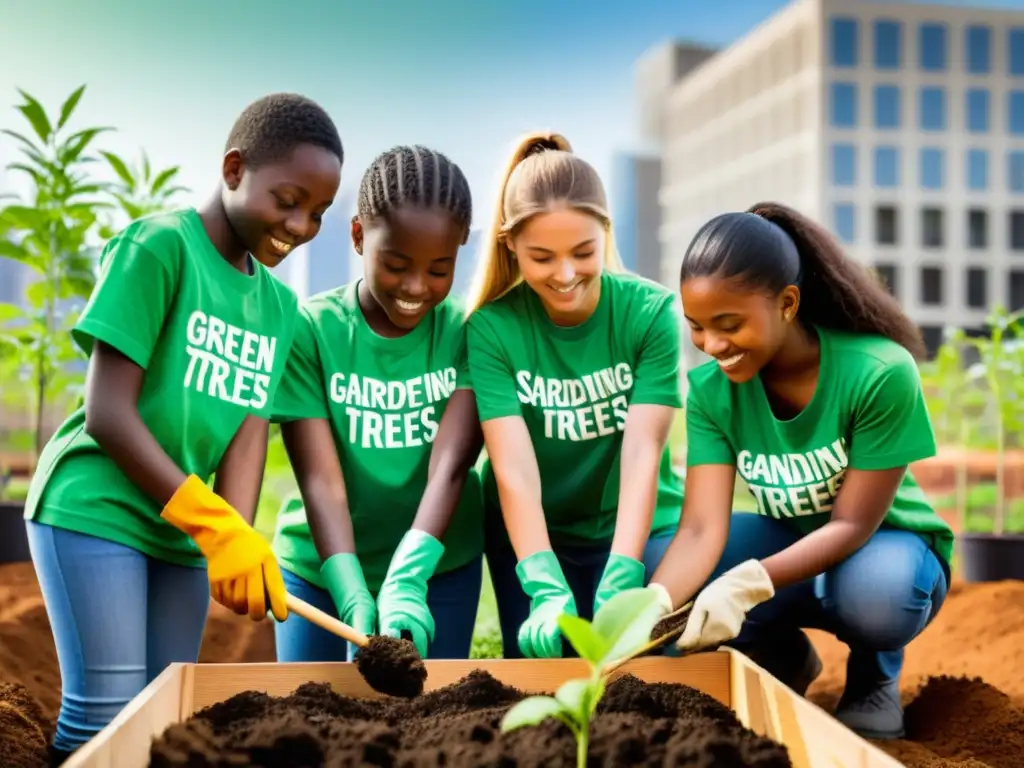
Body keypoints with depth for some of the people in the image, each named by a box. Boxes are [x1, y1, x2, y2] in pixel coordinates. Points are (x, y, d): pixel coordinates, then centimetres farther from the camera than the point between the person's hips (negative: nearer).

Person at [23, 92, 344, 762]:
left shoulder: (279, 305, 8)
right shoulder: (159, 245, -13)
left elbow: (248, 433, 0)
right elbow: (107, 413, -17)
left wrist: (239, 541, -18)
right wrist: (217, 528, -21)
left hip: (180, 531, 7)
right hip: (94, 507, -6)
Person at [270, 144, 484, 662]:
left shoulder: (468, 332, -9)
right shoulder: (309, 330, -12)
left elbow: (451, 466, -20)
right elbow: (320, 480, -19)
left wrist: (406, 582, -35)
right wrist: (354, 597, -32)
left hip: (438, 571, 0)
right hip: (320, 570, 0)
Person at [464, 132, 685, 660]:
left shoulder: (651, 312, -14)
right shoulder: (491, 329, -15)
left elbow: (642, 453, -21)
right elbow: (513, 469, -23)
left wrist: (620, 583, -33)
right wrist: (547, 591, -36)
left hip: (639, 527, 0)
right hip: (531, 537, 0)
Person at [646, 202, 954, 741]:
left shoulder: (880, 373, -28)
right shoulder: (711, 389, -17)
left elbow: (852, 524, -26)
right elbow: (702, 527, -23)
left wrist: (749, 584, -42)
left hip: (884, 544, -4)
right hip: (789, 543, 4)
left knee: (872, 590, -40)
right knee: (675, 577, -24)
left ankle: (875, 673, -1)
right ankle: (785, 660, 8)